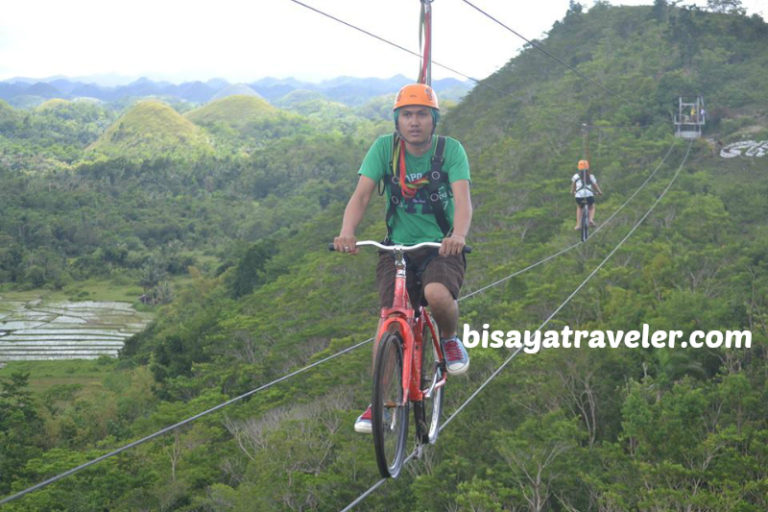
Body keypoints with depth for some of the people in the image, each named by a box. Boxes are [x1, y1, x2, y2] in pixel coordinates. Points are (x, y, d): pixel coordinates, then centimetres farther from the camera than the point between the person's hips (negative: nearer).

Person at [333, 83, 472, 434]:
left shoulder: (450, 150, -10)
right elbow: (361, 195, -15)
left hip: (441, 248, -2)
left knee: (437, 295, -33)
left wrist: (458, 235, -45)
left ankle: (450, 339, 1)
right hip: (398, 247, 2)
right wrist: (347, 232, -36)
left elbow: (463, 200, -24)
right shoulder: (384, 148, -6)